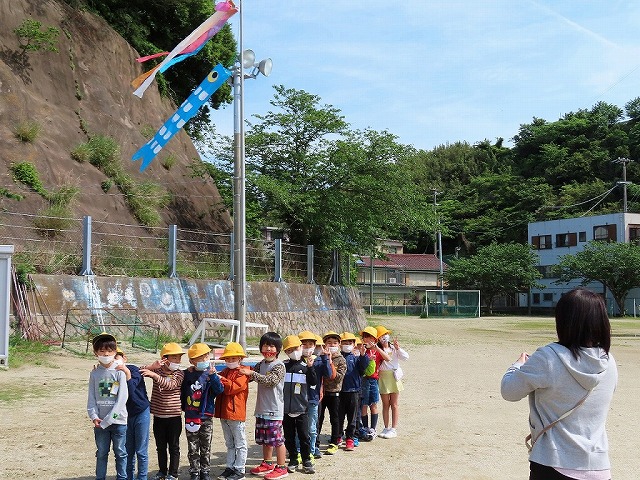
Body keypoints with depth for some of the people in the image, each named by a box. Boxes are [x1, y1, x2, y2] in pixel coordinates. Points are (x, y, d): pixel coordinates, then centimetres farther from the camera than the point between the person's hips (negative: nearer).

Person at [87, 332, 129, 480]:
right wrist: (94, 416, -12)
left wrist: (108, 419, -15)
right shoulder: (95, 373, 2)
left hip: (118, 420, -3)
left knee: (121, 453, 8)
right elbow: (92, 397, 3)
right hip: (100, 421, 3)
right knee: (101, 453, 14)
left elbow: (122, 398, -13)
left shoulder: (119, 372, -9)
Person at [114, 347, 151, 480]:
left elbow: (130, 390, -24)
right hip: (126, 415, 5)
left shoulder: (133, 369, -14)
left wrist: (127, 373, -35)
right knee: (128, 451, 13)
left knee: (141, 451, 1)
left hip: (141, 413, -4)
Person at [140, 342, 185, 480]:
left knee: (174, 447, 5)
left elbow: (170, 385, -24)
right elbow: (139, 372, -8)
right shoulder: (156, 370, 1)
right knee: (160, 446, 14)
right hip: (158, 416, 3)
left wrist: (154, 374, -33)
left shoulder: (179, 373, -7)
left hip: (174, 416, -3)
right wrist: (153, 366, -23)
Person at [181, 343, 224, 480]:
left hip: (206, 416, 0)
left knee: (206, 447, 10)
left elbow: (220, 390, -16)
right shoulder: (187, 374, -1)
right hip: (190, 416, 1)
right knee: (193, 447, 7)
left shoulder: (211, 374, -3)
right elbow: (182, 392, 8)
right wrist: (183, 407, 7)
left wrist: (213, 375, -25)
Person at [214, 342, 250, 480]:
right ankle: (230, 467, 26)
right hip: (223, 413, 8)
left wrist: (220, 379, -22)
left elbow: (233, 387, -21)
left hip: (236, 413, -8)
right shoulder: (224, 372, 14)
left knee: (240, 444, 3)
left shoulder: (242, 373, -9)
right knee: (229, 444, 17)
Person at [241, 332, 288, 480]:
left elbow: (270, 381, -24)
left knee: (276, 439, -3)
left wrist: (252, 373, -26)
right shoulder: (261, 364, 11)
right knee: (265, 439, 17)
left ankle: (281, 467, 7)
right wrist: (243, 371, -6)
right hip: (262, 408, 7)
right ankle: (267, 464, 32)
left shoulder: (279, 366, -12)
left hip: (274, 409, -7)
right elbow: (250, 377, 16)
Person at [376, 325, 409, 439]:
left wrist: (398, 348, -11)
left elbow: (406, 357, -1)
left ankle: (393, 429, 9)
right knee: (385, 404, 8)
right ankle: (386, 428, 18)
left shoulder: (393, 348, 5)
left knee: (394, 404, 4)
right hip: (383, 377, -1)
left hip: (394, 377, 1)